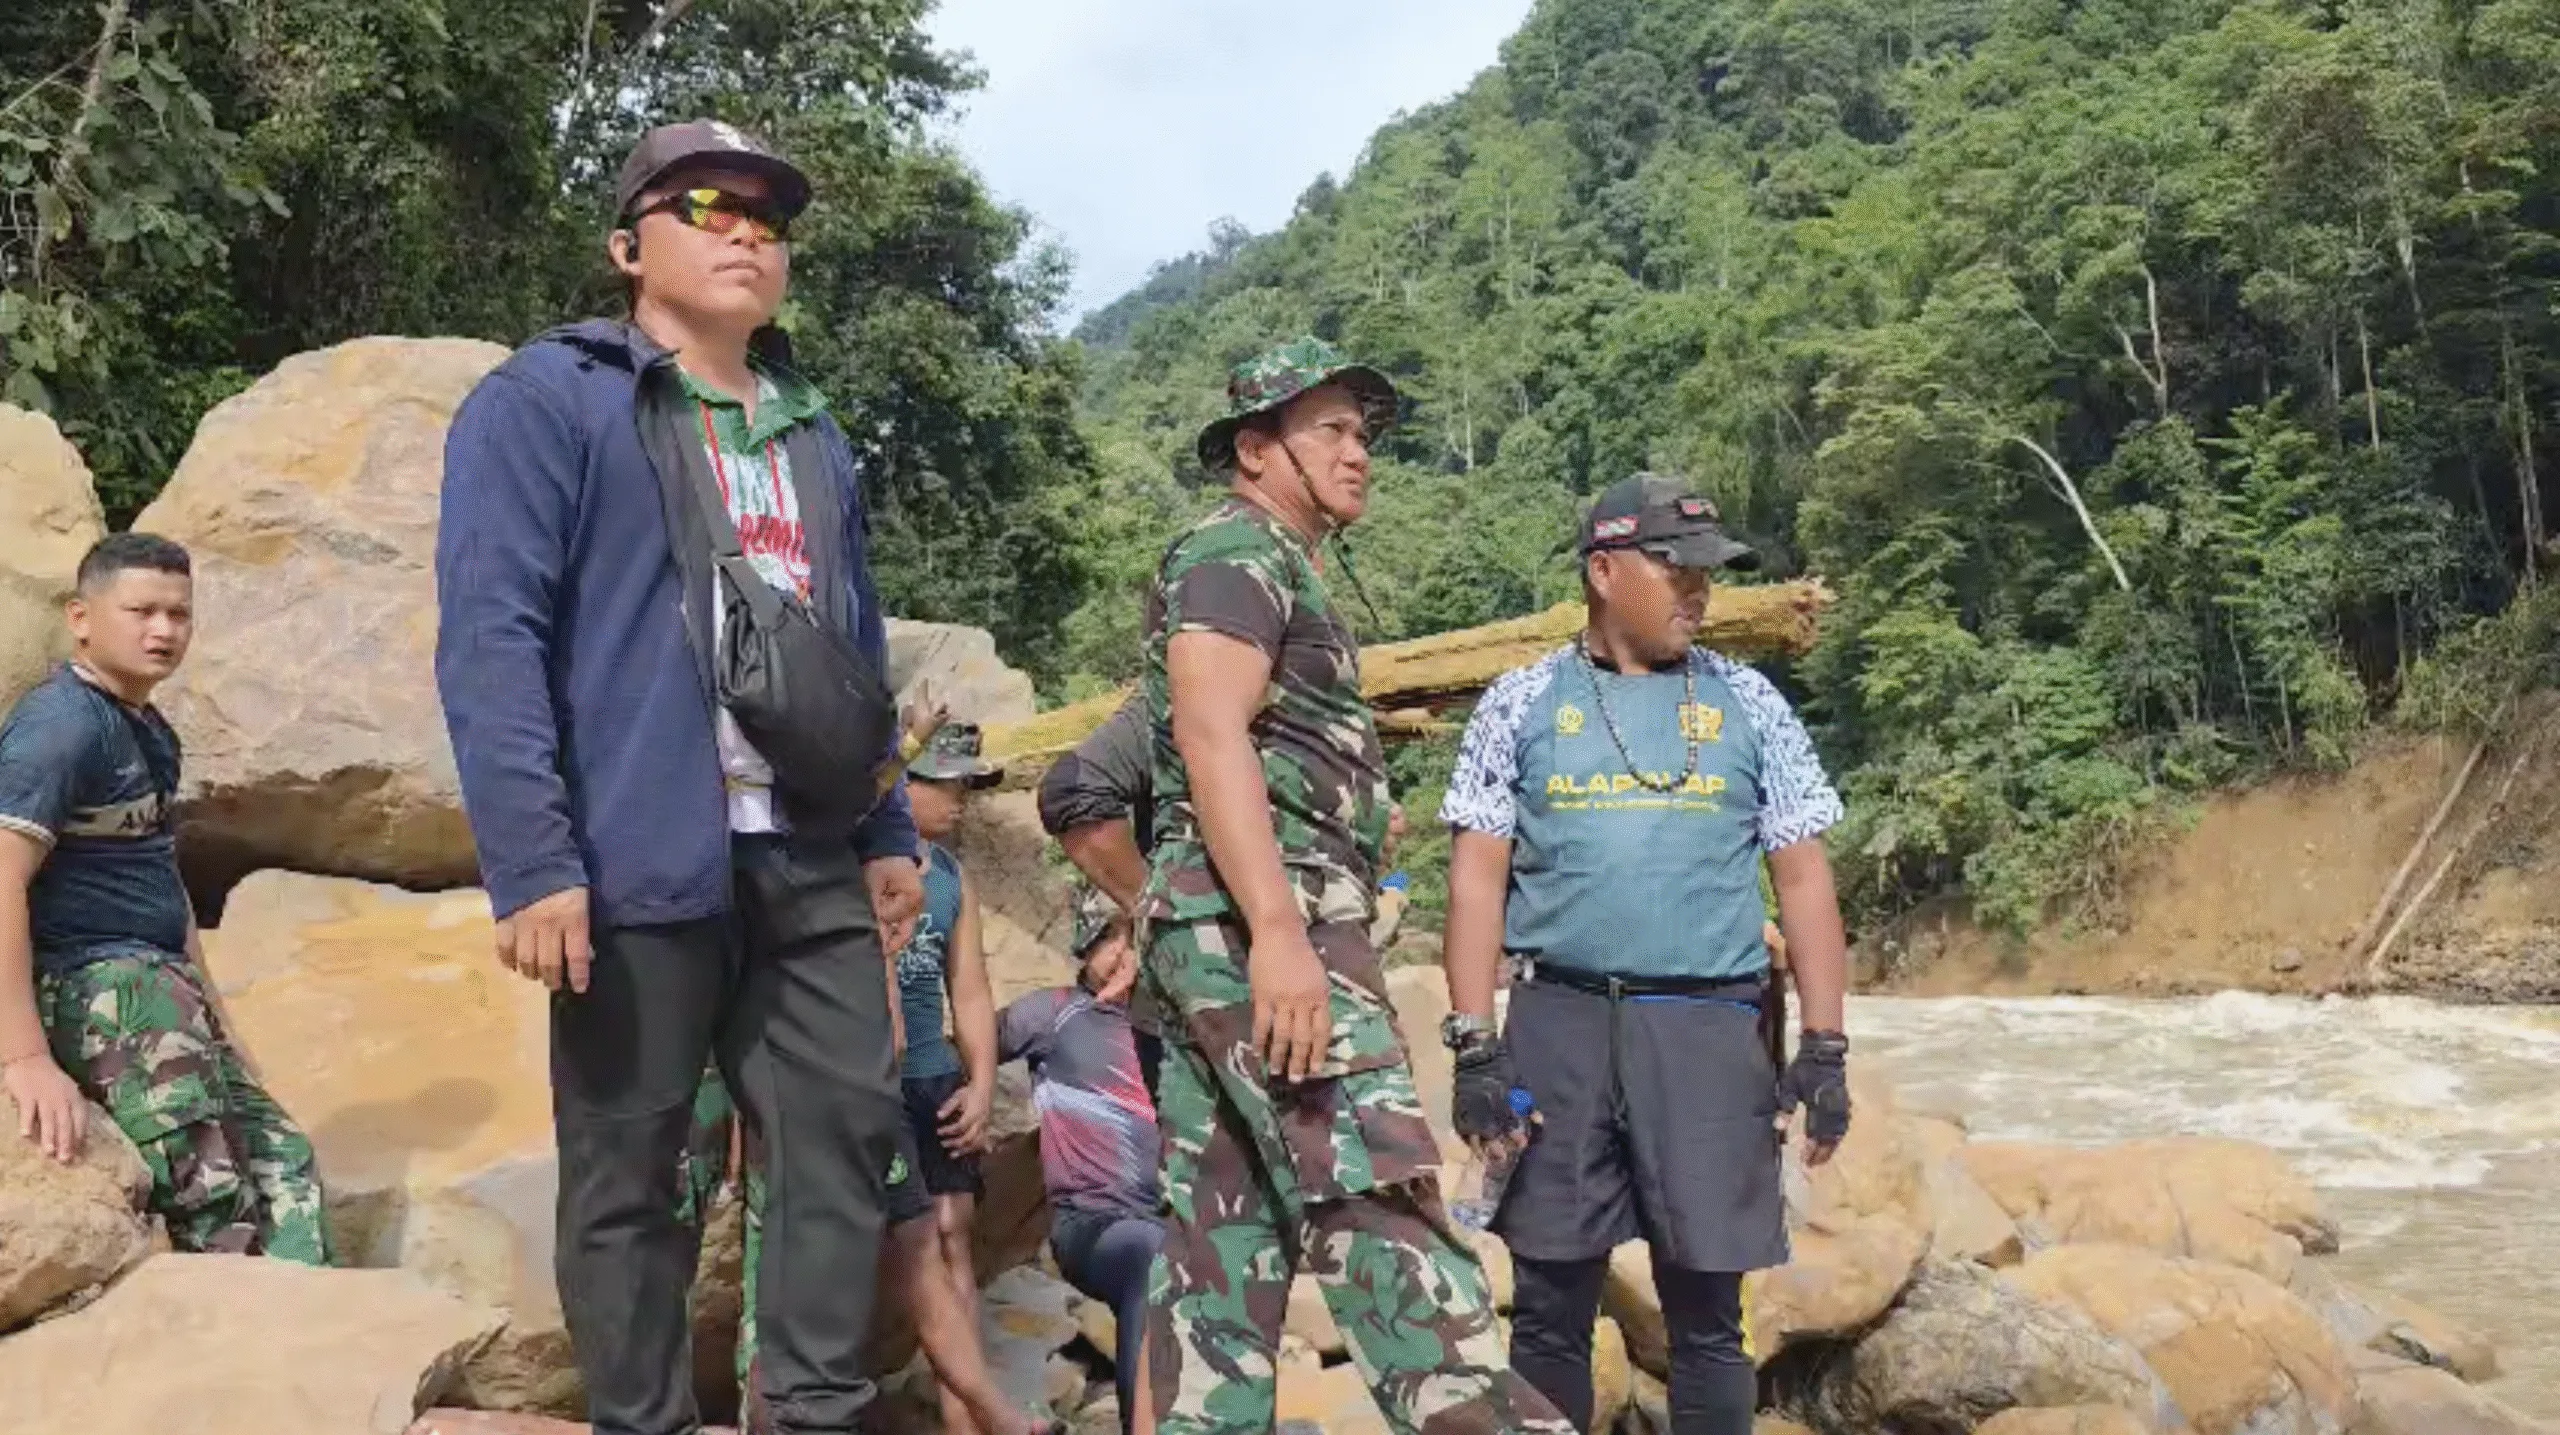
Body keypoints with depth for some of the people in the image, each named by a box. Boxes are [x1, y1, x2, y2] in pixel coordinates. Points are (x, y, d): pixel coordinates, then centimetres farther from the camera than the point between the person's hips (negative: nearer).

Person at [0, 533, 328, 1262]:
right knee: (215, 1203, -12)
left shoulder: (150, 731, 14)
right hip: (92, 986, -10)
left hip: (158, 984, 10)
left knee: (282, 1157, 12)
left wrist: (212, 1014, 24)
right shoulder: (62, 724, -15)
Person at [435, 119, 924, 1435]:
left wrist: (887, 832, 17)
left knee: (849, 1133, 6)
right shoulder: (546, 400, -2)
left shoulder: (814, 436, 20)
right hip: (641, 862, -6)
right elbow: (488, 638, -10)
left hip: (811, 862, 6)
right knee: (626, 1169, 5)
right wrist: (531, 862, -17)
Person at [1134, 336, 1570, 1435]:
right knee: (1375, 1196, -17)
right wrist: (1279, 929, -28)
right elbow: (1213, 738, -18)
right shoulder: (1234, 552, -2)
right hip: (1255, 919, -10)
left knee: (1221, 1230, 6)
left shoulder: (1275, 571, 28)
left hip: (1226, 933, 10)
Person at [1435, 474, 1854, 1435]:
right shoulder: (1521, 705, 5)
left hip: (1710, 1029, 1)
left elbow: (1803, 879, 8)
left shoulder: (1749, 705, 9)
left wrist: (1825, 1047, 1)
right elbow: (1478, 878, 2)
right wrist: (1474, 1045, -6)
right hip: (1561, 1024, 0)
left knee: (1707, 1313, 6)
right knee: (1548, 1308, 7)